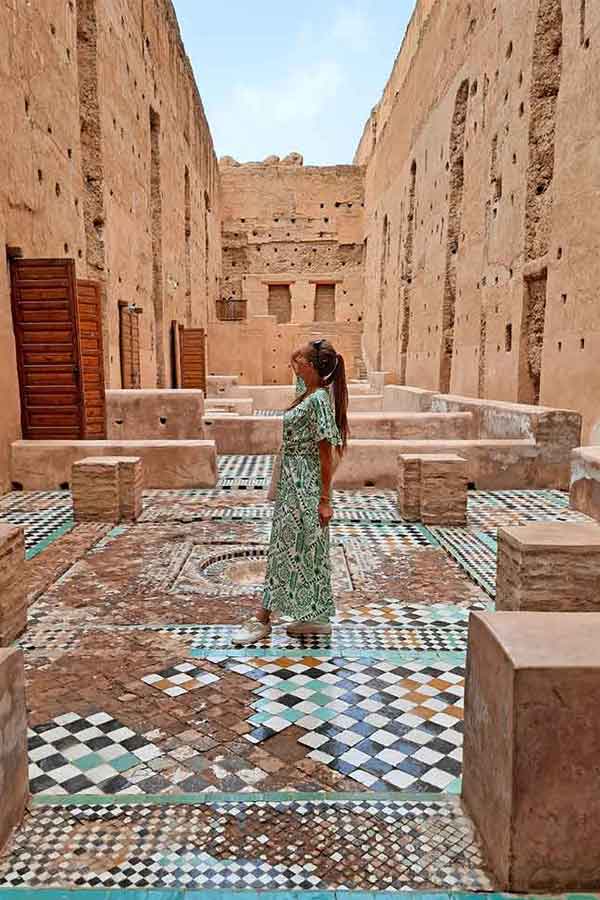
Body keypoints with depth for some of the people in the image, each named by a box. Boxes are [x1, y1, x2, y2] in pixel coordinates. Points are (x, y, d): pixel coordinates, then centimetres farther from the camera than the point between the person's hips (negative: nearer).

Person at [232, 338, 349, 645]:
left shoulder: (319, 398, -18)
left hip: (304, 484, -10)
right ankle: (316, 617, 25)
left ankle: (263, 619, 12)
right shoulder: (307, 393, 7)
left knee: (287, 547, 0)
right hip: (294, 481, 10)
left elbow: (326, 452, -19)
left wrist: (325, 499, -18)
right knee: (305, 549, 14)